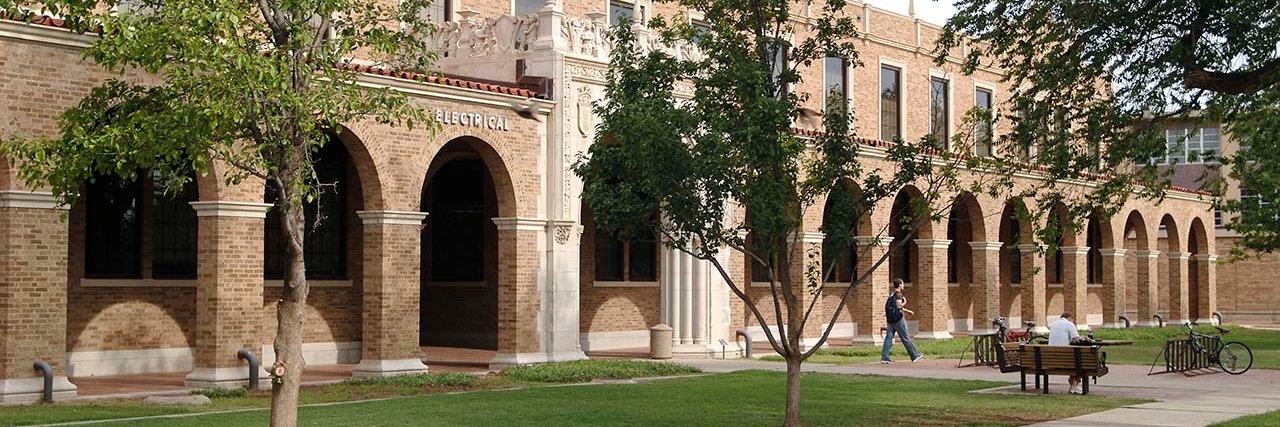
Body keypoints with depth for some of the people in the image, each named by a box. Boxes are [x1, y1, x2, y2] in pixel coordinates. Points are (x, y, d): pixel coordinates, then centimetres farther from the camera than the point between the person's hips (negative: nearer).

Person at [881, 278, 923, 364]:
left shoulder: (891, 294, 17)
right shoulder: (898, 294, -9)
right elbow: (899, 305, -20)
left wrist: (907, 311, 34)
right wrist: (905, 302, 0)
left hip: (890, 319, 7)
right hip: (897, 319, -7)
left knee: (888, 337, 1)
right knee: (905, 338, 2)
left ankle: (884, 358, -7)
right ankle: (914, 356, 12)